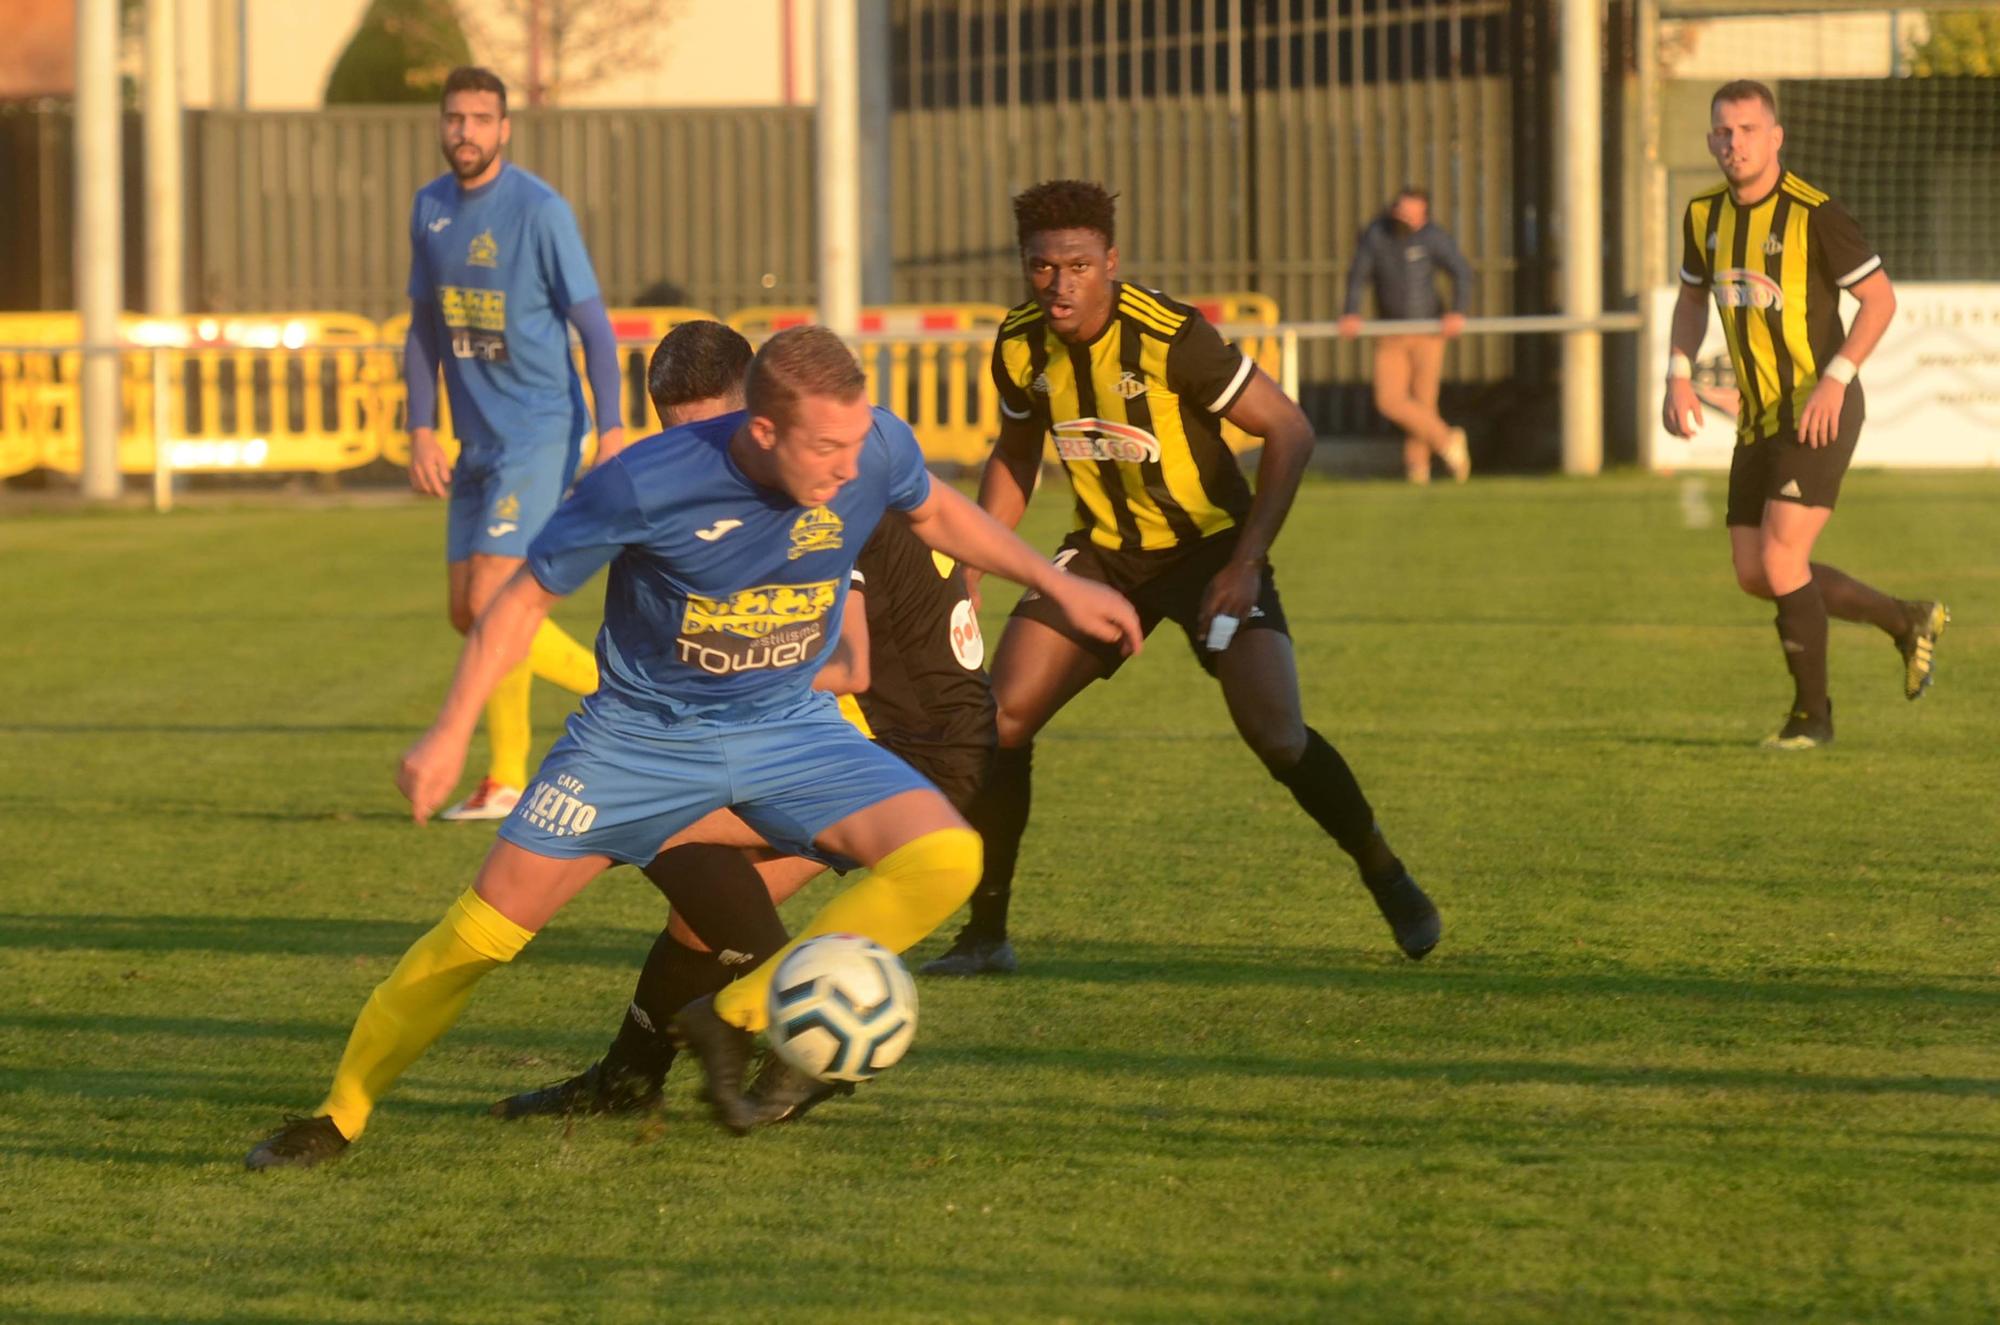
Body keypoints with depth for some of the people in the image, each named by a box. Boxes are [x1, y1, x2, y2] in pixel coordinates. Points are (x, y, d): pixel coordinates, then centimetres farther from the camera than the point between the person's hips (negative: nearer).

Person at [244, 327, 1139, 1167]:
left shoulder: (876, 450, -18)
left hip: (787, 723, 3)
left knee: (947, 858, -20)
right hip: (643, 730, -3)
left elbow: (934, 513, 9)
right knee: (486, 928, -6)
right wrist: (452, 733, -17)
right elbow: (528, 595, -12)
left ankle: (735, 1021, -7)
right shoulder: (645, 486, -28)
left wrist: (1057, 584, 10)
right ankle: (338, 1117, 14)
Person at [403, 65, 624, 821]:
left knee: (492, 605, -16)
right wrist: (421, 431, 9)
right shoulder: (430, 208, 9)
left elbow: (593, 324, -10)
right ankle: (505, 781, 18)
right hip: (478, 443, 7)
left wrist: (611, 432, -15)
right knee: (468, 613, 8)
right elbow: (425, 327, 17)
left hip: (540, 433, -7)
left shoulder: (539, 211, -12)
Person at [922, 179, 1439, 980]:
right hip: (1104, 551, 5)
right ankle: (985, 934, 2)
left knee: (1277, 738, -19)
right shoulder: (1021, 348, -8)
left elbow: (1290, 431, -18)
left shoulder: (1170, 338, -25)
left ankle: (1390, 884, 7)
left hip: (1208, 545, -5)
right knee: (1001, 717, -10)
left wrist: (1245, 563, -21)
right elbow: (1015, 456, 12)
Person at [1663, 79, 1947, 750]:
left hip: (1819, 412, -8)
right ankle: (1908, 622, 25)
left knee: (1780, 560, -14)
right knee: (1754, 575, 7)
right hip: (1759, 418, 8)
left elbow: (1880, 297, -11)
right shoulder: (1704, 215, 5)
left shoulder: (1814, 215, -16)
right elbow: (1693, 298, 21)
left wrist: (1834, 378, -21)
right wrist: (1679, 375, 5)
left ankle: (1812, 712, 3)